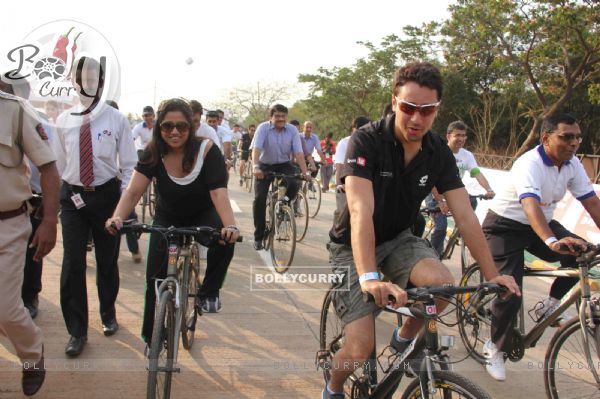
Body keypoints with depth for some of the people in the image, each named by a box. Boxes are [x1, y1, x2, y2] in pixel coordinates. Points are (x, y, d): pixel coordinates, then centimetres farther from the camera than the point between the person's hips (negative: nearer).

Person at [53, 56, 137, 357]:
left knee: (107, 261, 13)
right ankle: (77, 330, 12)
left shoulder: (116, 119, -5)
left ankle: (108, 315, 36)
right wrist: (56, 196, 3)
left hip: (107, 195, -1)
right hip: (72, 197, 1)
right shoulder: (64, 121, 1)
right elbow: (58, 162, 8)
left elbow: (129, 164, -2)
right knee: (72, 264, -2)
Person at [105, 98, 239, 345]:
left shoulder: (206, 150, -26)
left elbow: (219, 192, -35)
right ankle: (152, 338, 14)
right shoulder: (153, 153, -20)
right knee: (155, 278, -6)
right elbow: (133, 191, -27)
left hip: (202, 215, -1)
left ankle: (208, 293, -5)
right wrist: (117, 217, -47)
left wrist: (230, 225, -52)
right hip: (167, 219, 2)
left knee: (225, 240, -32)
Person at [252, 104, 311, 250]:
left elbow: (298, 152, -15)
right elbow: (256, 148, -27)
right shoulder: (263, 128, -15)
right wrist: (255, 167, -44)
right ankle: (258, 237, -1)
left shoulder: (292, 130, -9)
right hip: (265, 165, -1)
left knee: (294, 184, -29)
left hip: (284, 164, 1)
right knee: (259, 198, -12)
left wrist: (305, 172, -28)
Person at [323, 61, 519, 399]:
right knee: (361, 351, -15)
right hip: (353, 247, -4)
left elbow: (465, 216, -8)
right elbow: (360, 211, -36)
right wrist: (369, 278, -48)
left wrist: (492, 274, -17)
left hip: (398, 239, 4)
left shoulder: (439, 152, -8)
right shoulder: (367, 141, -24)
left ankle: (404, 339, 5)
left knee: (442, 282, -28)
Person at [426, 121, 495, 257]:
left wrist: (488, 190, -36)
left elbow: (477, 173, -18)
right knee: (441, 227, -18)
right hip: (435, 194, -5)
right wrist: (441, 202, -36)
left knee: (472, 201, -20)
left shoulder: (467, 155, -4)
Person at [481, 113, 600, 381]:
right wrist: (552, 241, -59)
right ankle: (495, 349, 7)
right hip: (505, 226, -7)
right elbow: (531, 206, -44)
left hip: (539, 225, 7)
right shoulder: (530, 164, -28)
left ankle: (550, 306, 5)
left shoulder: (572, 164, -5)